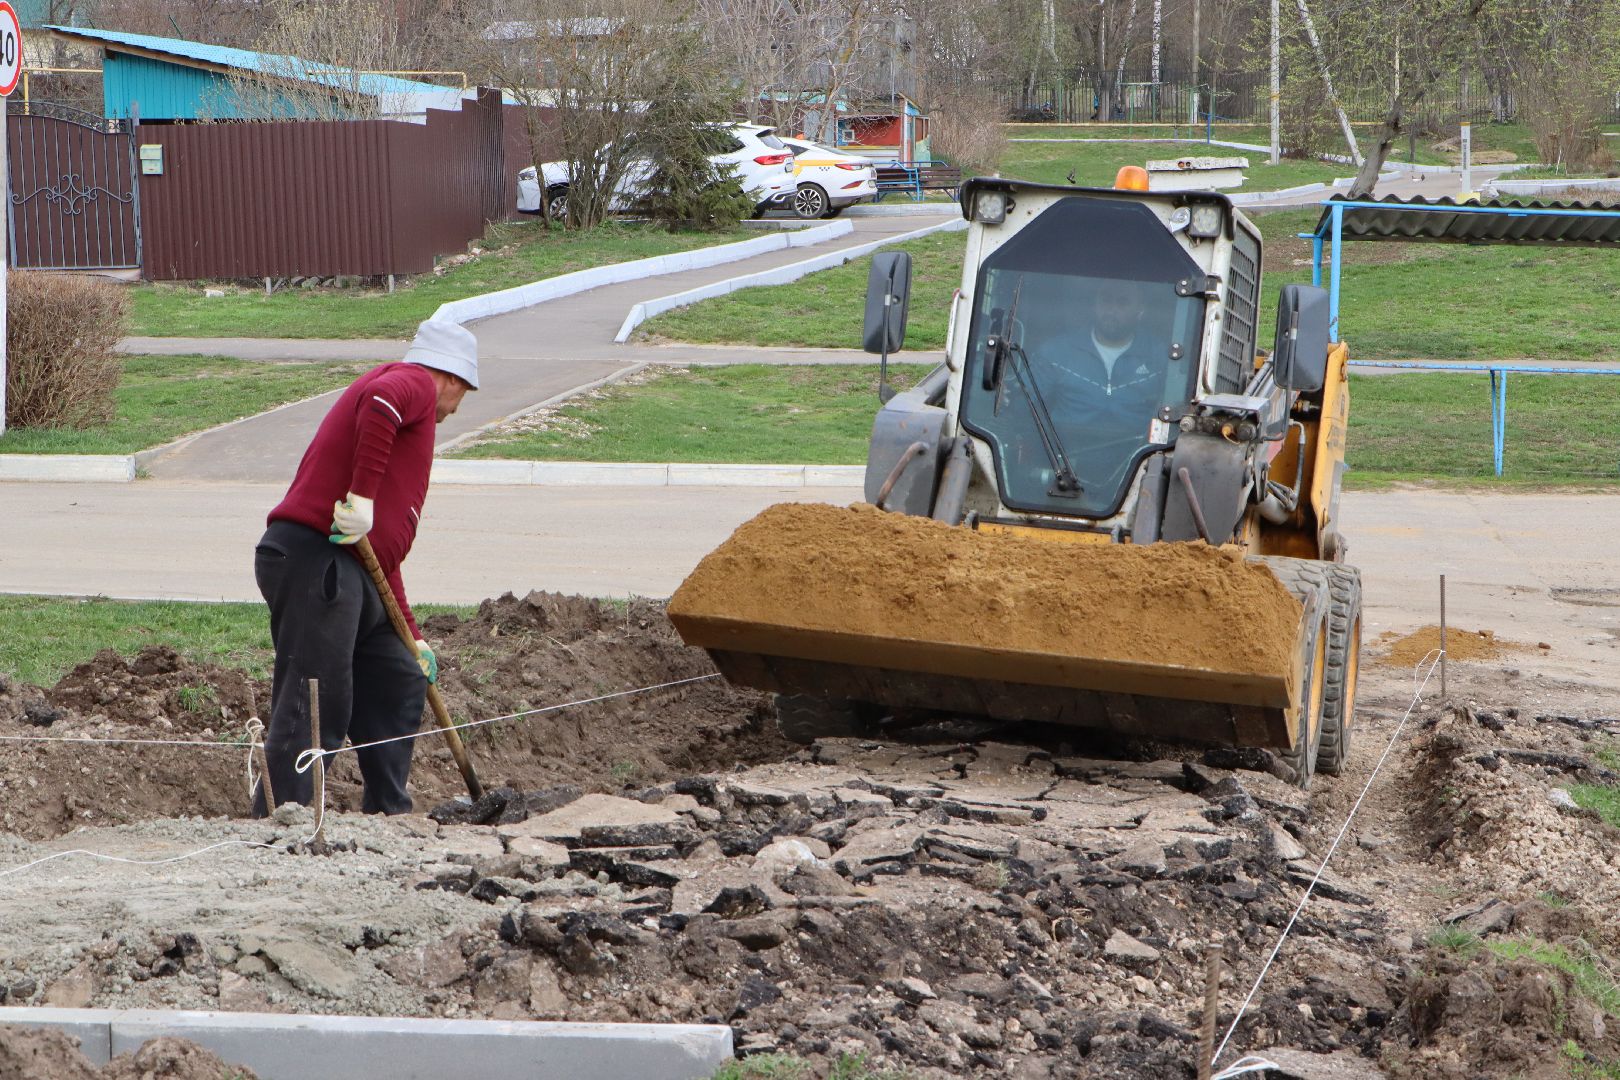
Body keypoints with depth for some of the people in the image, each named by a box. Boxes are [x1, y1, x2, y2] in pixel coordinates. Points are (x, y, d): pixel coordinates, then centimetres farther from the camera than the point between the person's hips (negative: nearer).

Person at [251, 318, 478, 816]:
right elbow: (379, 402, -25)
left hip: (351, 574, 10)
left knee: (400, 682, 17)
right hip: (314, 559, -10)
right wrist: (363, 495, -28)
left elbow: (385, 549, 32)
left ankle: (387, 814, 25)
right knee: (313, 706, -12)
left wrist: (412, 639, 32)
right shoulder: (415, 383, 4)